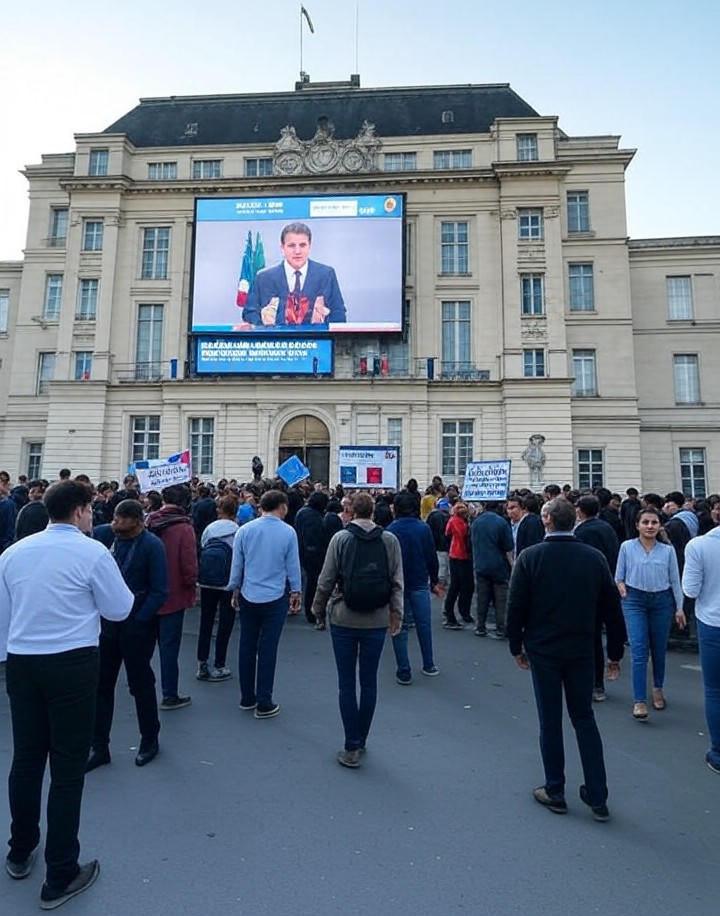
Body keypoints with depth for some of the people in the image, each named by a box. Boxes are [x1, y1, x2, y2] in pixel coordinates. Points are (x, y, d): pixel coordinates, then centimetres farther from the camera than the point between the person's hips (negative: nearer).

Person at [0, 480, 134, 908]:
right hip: (72, 664, -6)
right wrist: (113, 580, 12)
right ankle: (60, 877, 17)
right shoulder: (92, 552, -12)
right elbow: (120, 609, -6)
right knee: (68, 767, 5)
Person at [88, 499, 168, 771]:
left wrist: (136, 620, -15)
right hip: (106, 621, 4)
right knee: (101, 684, 12)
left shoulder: (151, 545, -16)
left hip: (136, 626, -4)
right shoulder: (105, 534, -4)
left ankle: (150, 740, 32)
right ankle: (99, 746, 29)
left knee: (141, 684, 11)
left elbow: (160, 591, -14)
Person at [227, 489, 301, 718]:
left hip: (248, 597, 3)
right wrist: (296, 593, 11)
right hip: (276, 598, -3)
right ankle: (264, 703, 13)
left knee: (247, 646, 14)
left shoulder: (244, 530, -3)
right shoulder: (288, 532, -10)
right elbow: (293, 566, -3)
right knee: (267, 649, 4)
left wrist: (235, 590, 16)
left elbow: (236, 564, 2)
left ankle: (247, 698, 27)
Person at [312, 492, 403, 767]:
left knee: (347, 683, 9)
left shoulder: (340, 538, -8)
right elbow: (397, 582, -1)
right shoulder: (390, 540, -3)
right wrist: (396, 614, 9)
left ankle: (352, 748, 15)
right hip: (377, 621, 2)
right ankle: (361, 740, 29)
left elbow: (326, 580, -7)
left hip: (344, 620, -2)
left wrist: (319, 610, 7)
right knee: (369, 682, 15)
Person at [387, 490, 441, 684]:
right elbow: (432, 557, 0)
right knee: (424, 625, 15)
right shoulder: (424, 528, -5)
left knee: (399, 628, 7)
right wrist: (434, 582, 12)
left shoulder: (390, 531, -12)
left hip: (397, 585, -2)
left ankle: (404, 672, 10)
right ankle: (428, 666, 26)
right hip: (420, 584, 2)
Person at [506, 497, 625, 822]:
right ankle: (598, 798, 24)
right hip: (581, 650, 3)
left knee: (550, 721, 11)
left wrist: (516, 646, 3)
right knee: (584, 719, 17)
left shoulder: (530, 557, -13)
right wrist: (615, 651, 11)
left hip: (543, 650, -2)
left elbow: (515, 607, -10)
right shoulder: (595, 558, -5)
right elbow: (611, 609, 0)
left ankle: (555, 792, 24)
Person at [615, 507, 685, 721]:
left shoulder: (668, 550, 2)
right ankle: (639, 701, -4)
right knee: (639, 651, -7)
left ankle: (658, 689, 37)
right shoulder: (627, 547, -2)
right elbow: (618, 576, 7)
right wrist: (621, 586, -13)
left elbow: (675, 581, 6)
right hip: (635, 600, -2)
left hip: (661, 601, 2)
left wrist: (679, 608, 5)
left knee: (659, 650, 14)